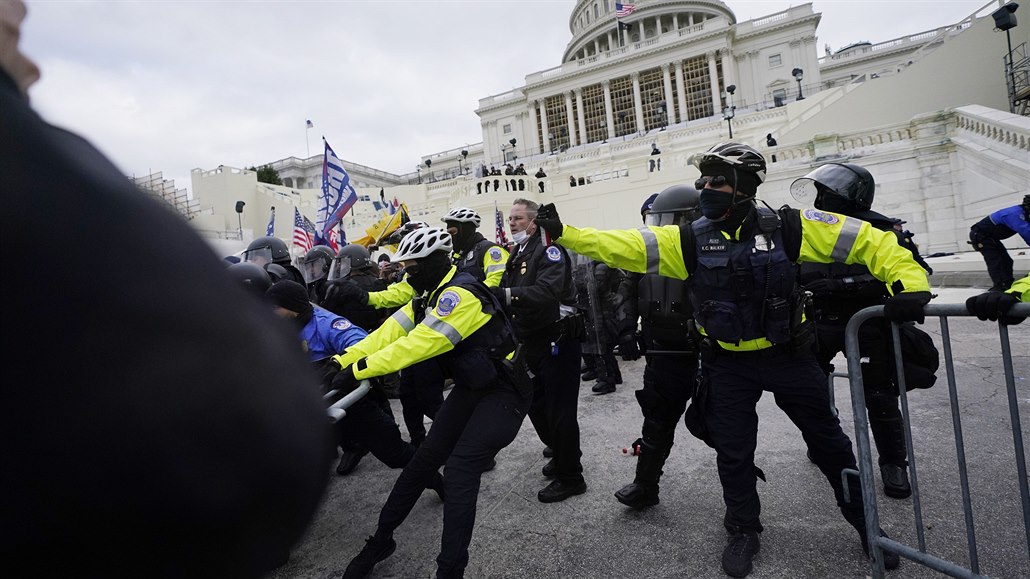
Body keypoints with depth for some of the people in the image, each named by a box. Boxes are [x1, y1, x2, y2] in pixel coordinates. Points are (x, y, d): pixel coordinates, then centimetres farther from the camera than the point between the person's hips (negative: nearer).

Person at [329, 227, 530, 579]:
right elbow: (391, 331, -3)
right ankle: (381, 540, 22)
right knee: (424, 460, 7)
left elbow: (417, 345, -30)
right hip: (472, 388, 9)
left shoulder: (460, 295, -25)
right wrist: (343, 361, -13)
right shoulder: (430, 296, 5)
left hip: (504, 393, -8)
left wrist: (360, 370, -27)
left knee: (459, 470, -16)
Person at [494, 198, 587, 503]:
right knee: (537, 406, 18)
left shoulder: (548, 249, -13)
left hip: (557, 339, -9)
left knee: (559, 411, -2)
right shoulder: (516, 254, 15)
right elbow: (508, 294, 12)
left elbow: (548, 290, -31)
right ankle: (561, 454, 39)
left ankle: (570, 477, 13)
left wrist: (507, 294, -40)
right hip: (532, 341, 9)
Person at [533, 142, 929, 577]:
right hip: (729, 365, 1)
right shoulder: (691, 240, -9)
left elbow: (868, 241, -10)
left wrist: (908, 282, -24)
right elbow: (623, 247, -15)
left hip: (789, 356, 0)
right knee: (733, 451, 11)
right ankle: (744, 531, 35)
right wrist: (563, 232, -22)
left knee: (827, 440, 17)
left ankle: (864, 520, 42)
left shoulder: (785, 227, -13)